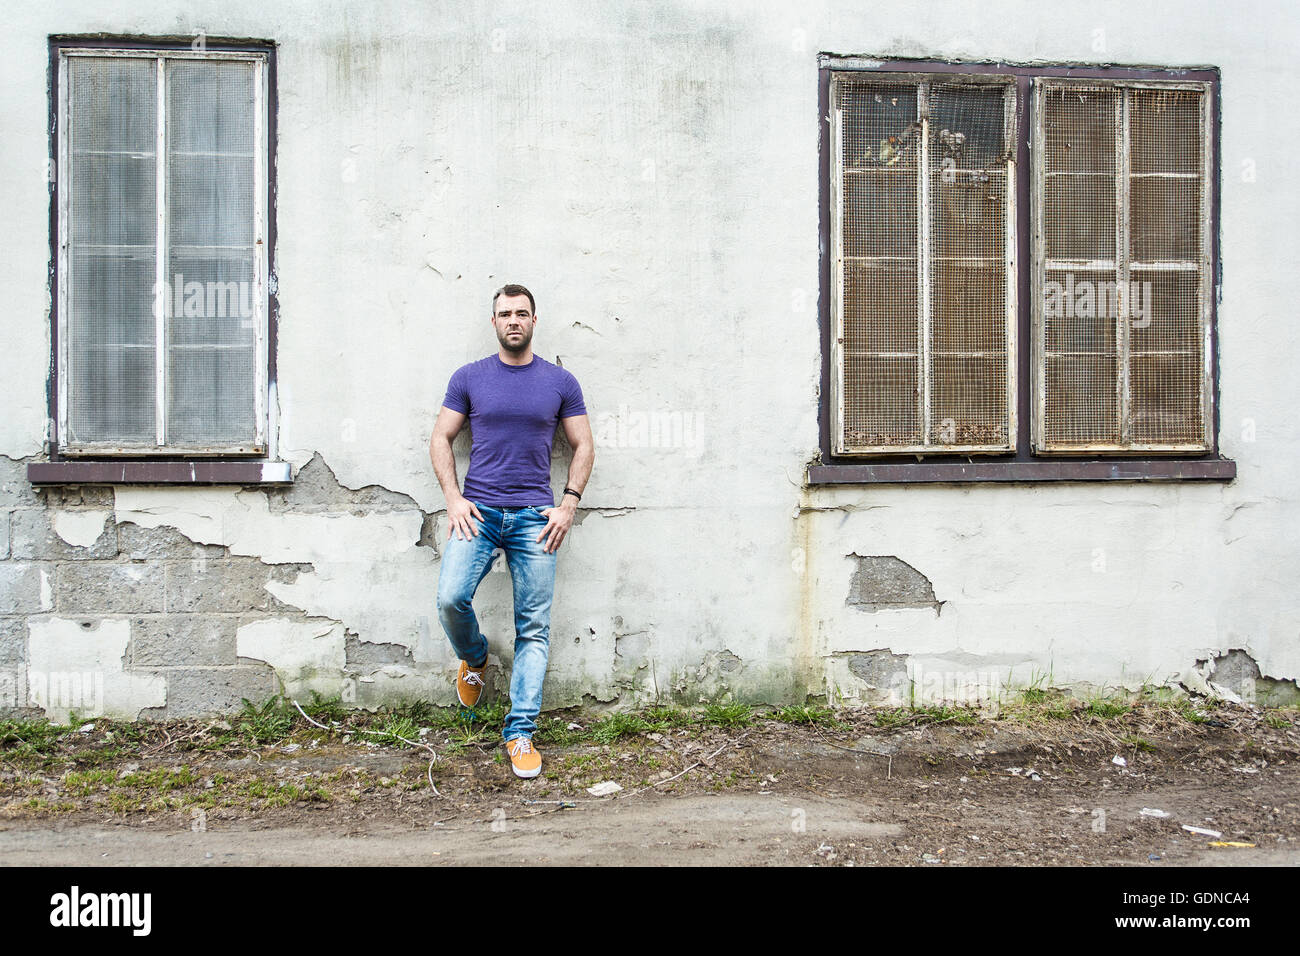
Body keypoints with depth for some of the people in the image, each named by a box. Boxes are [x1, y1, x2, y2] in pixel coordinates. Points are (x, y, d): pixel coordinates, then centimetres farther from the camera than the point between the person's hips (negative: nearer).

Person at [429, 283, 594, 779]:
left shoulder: (560, 382, 7)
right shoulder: (469, 378, 8)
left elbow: (583, 446, 10)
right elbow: (441, 438, 10)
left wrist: (568, 505, -1)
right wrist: (453, 498, -3)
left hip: (534, 516, 0)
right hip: (477, 511, 0)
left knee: (534, 628, -1)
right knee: (451, 597, -19)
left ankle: (520, 733, 8)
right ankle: (473, 659, 15)